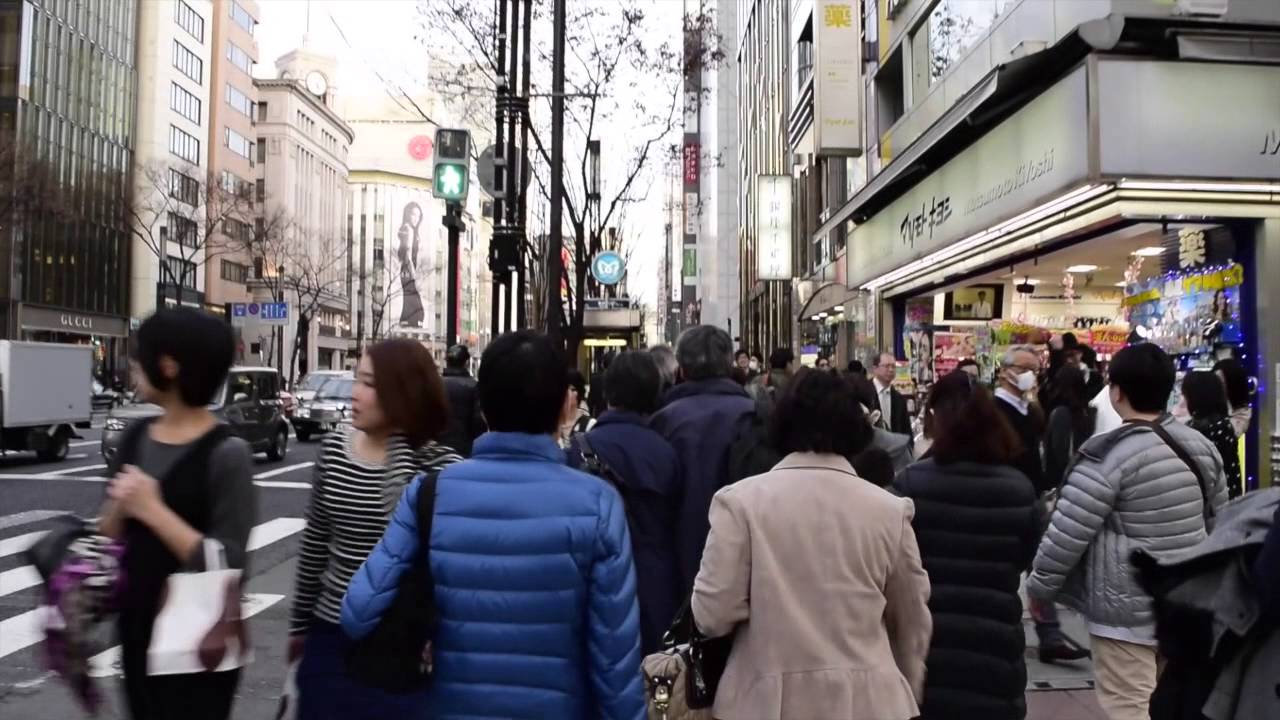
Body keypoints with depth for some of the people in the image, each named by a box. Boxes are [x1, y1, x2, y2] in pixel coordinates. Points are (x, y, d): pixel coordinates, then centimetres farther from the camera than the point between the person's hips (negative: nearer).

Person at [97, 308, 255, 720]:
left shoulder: (225, 453, -18)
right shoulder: (136, 437, 2)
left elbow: (228, 563, -20)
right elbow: (109, 536, 8)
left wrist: (153, 510, -23)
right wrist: (117, 509, -12)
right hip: (136, 627, 7)